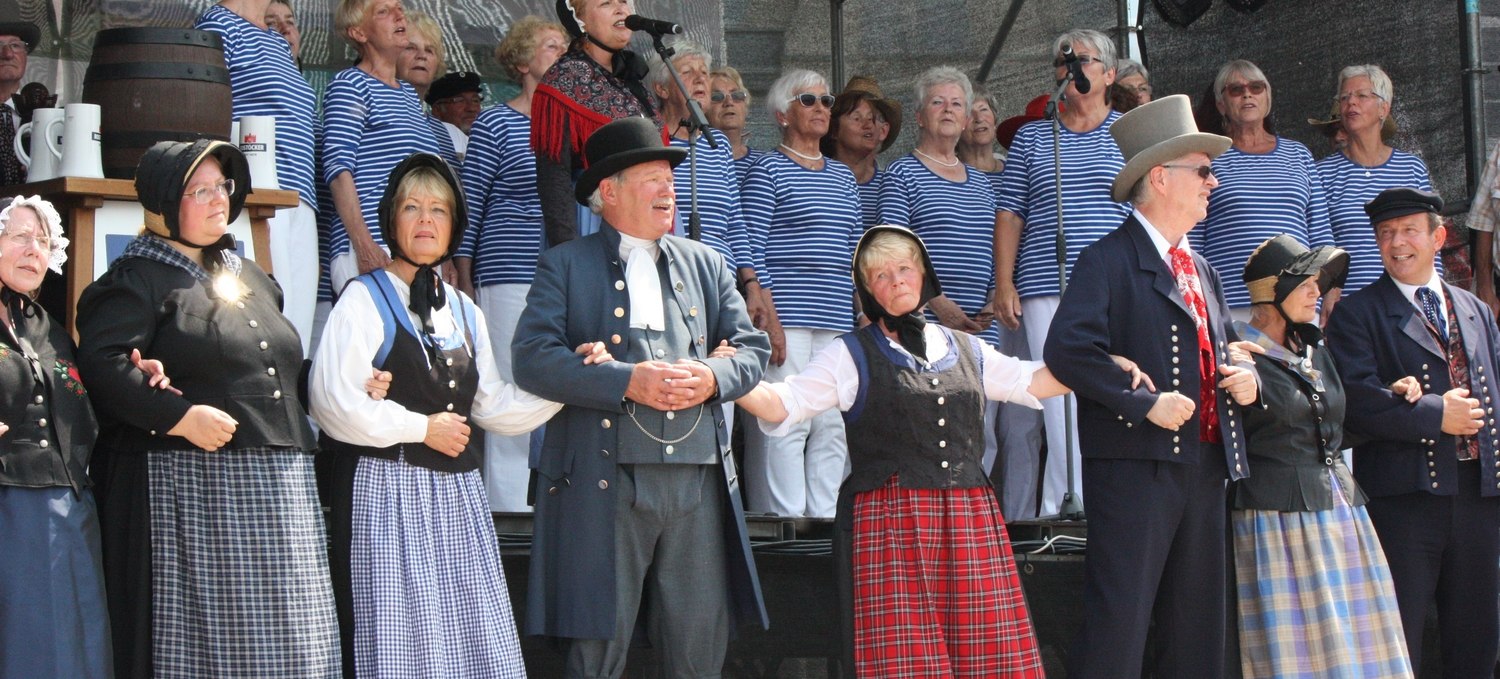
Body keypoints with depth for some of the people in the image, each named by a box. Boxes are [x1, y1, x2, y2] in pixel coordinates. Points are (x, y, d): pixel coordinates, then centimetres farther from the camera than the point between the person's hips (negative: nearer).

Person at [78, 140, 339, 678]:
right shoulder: (138, 280, -2)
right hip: (190, 488, -7)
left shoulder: (251, 278, 23)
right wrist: (180, 416, -20)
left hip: (277, 486, 7)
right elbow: (101, 362, -15)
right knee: (200, 633, -9)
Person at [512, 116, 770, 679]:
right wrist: (628, 381, -16)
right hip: (605, 483, -4)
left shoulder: (706, 264, 20)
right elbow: (533, 359, -7)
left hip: (699, 479, 4)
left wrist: (711, 378, -8)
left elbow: (753, 349, 15)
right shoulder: (565, 266, 7)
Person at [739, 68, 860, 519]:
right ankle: (786, 522, -7)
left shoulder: (843, 177, 20)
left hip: (839, 324, 6)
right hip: (787, 319, -6)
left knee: (833, 428, 3)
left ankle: (825, 518, 7)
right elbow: (751, 252, -7)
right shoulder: (767, 172, 1)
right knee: (786, 425, -9)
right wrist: (768, 318, -15)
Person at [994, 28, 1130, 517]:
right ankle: (1064, 509, -5)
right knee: (1060, 405, -6)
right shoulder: (1031, 138, 17)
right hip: (1047, 289, 1)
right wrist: (1004, 284, 3)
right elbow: (1010, 215, 14)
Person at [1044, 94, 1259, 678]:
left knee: (1197, 629, 11)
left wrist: (1245, 374, 7)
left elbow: (1224, 346, 30)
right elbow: (1066, 350, -21)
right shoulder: (1110, 261, -7)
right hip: (1135, 467, -8)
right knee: (1117, 628, -10)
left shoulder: (1200, 269, 20)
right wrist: (1144, 404, -21)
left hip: (1204, 468, 8)